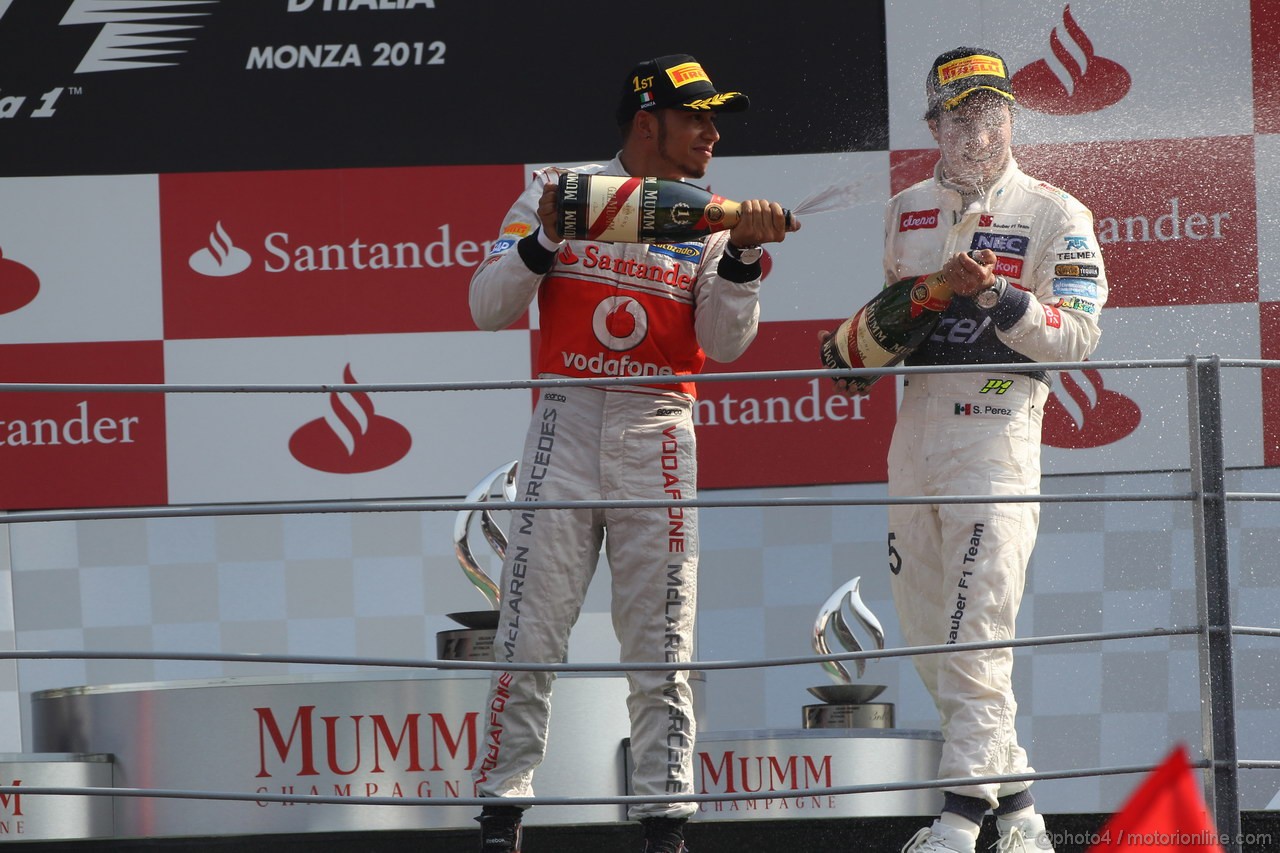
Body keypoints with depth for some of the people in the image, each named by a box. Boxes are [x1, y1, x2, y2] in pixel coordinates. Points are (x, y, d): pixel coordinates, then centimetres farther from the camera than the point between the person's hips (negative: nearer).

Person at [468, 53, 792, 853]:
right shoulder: (559, 192, 4)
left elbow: (724, 344, -2)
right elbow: (489, 307, 0)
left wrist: (743, 256, -16)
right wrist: (546, 238, -14)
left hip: (659, 435, 2)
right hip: (566, 426, -2)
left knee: (661, 647, 1)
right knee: (529, 635, -4)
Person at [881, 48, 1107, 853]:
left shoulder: (1054, 215, -2)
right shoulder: (906, 212, 16)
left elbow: (1078, 334, -11)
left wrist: (992, 293, -23)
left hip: (997, 424, -7)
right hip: (917, 420, 7)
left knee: (975, 634, -15)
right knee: (928, 636, 6)